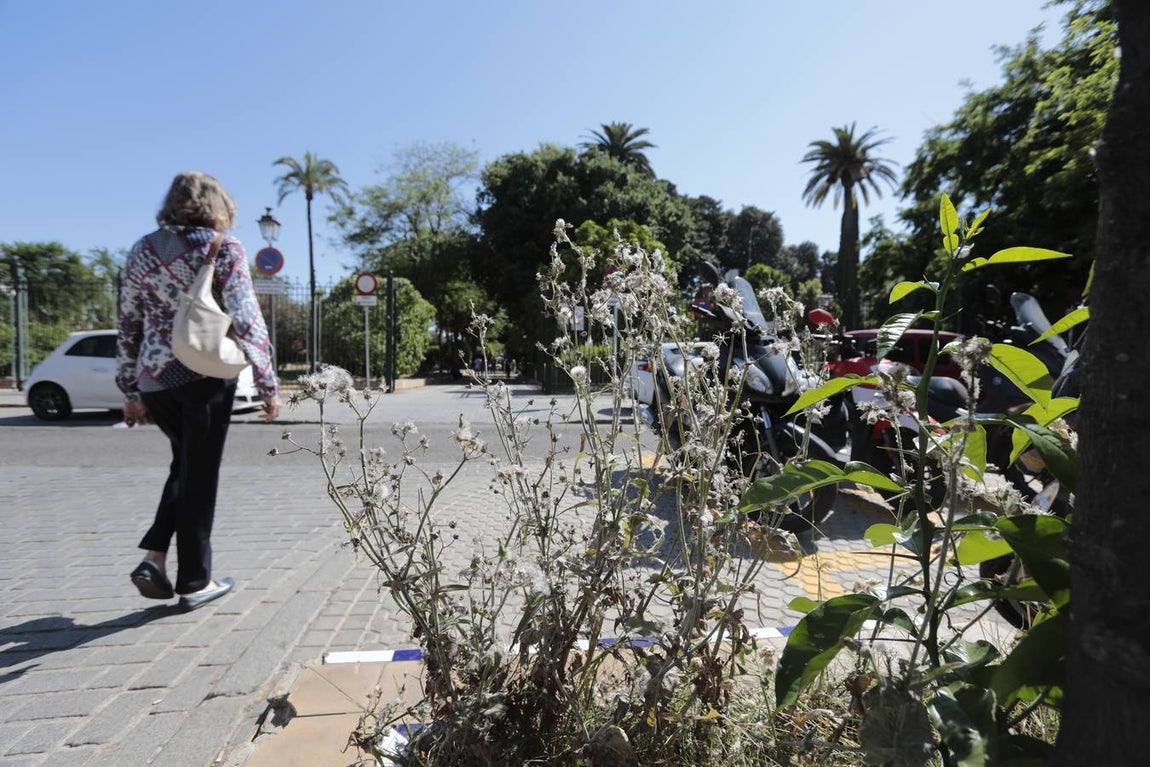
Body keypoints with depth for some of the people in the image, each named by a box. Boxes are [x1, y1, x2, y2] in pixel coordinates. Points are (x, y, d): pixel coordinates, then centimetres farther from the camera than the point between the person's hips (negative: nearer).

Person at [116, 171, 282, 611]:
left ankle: (154, 557, 13)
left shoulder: (143, 250, 11)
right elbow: (245, 320, -11)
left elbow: (128, 326, 13)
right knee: (200, 475, 5)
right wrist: (268, 384, -6)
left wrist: (131, 392, 19)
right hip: (206, 376, -5)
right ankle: (194, 582, 15)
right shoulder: (224, 248, -4)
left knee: (185, 465, 23)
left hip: (154, 379, 5)